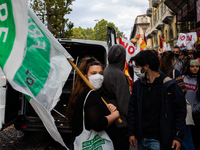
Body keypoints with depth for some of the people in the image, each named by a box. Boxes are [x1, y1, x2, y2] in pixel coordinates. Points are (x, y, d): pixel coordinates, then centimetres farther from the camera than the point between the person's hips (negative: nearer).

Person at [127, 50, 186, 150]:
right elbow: (132, 110, 8)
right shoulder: (137, 84, 3)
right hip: (141, 139, 5)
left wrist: (178, 137, -9)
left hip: (159, 141, -4)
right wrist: (131, 132, 5)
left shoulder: (170, 86, -10)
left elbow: (180, 112, -6)